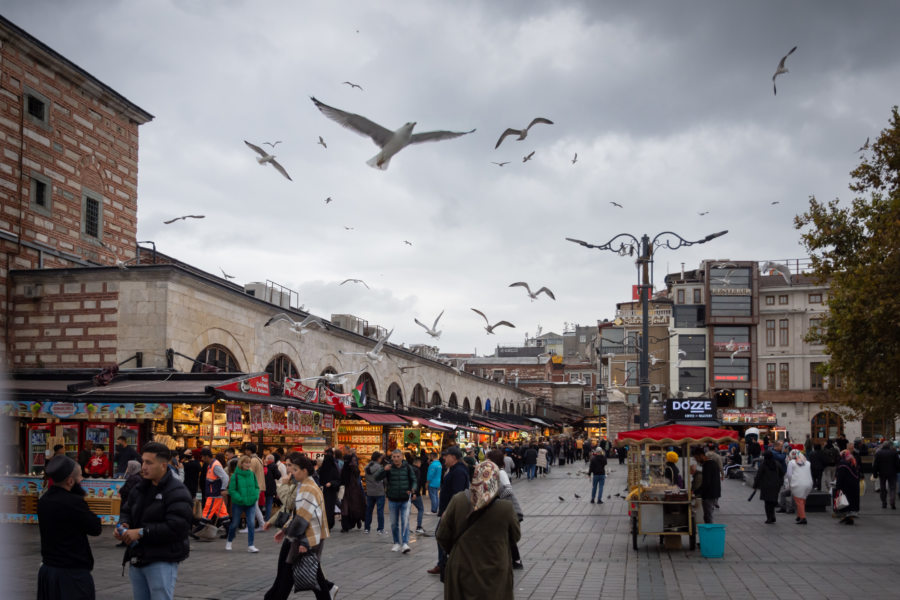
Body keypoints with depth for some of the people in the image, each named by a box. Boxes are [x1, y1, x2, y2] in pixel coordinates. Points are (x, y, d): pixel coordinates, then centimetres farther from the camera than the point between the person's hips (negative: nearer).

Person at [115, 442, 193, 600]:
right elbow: (126, 511, 25)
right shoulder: (140, 489, 14)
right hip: (137, 559, 8)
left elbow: (176, 527, -23)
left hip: (162, 562, -8)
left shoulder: (176, 492, -14)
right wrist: (123, 525, 0)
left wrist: (142, 532, -21)